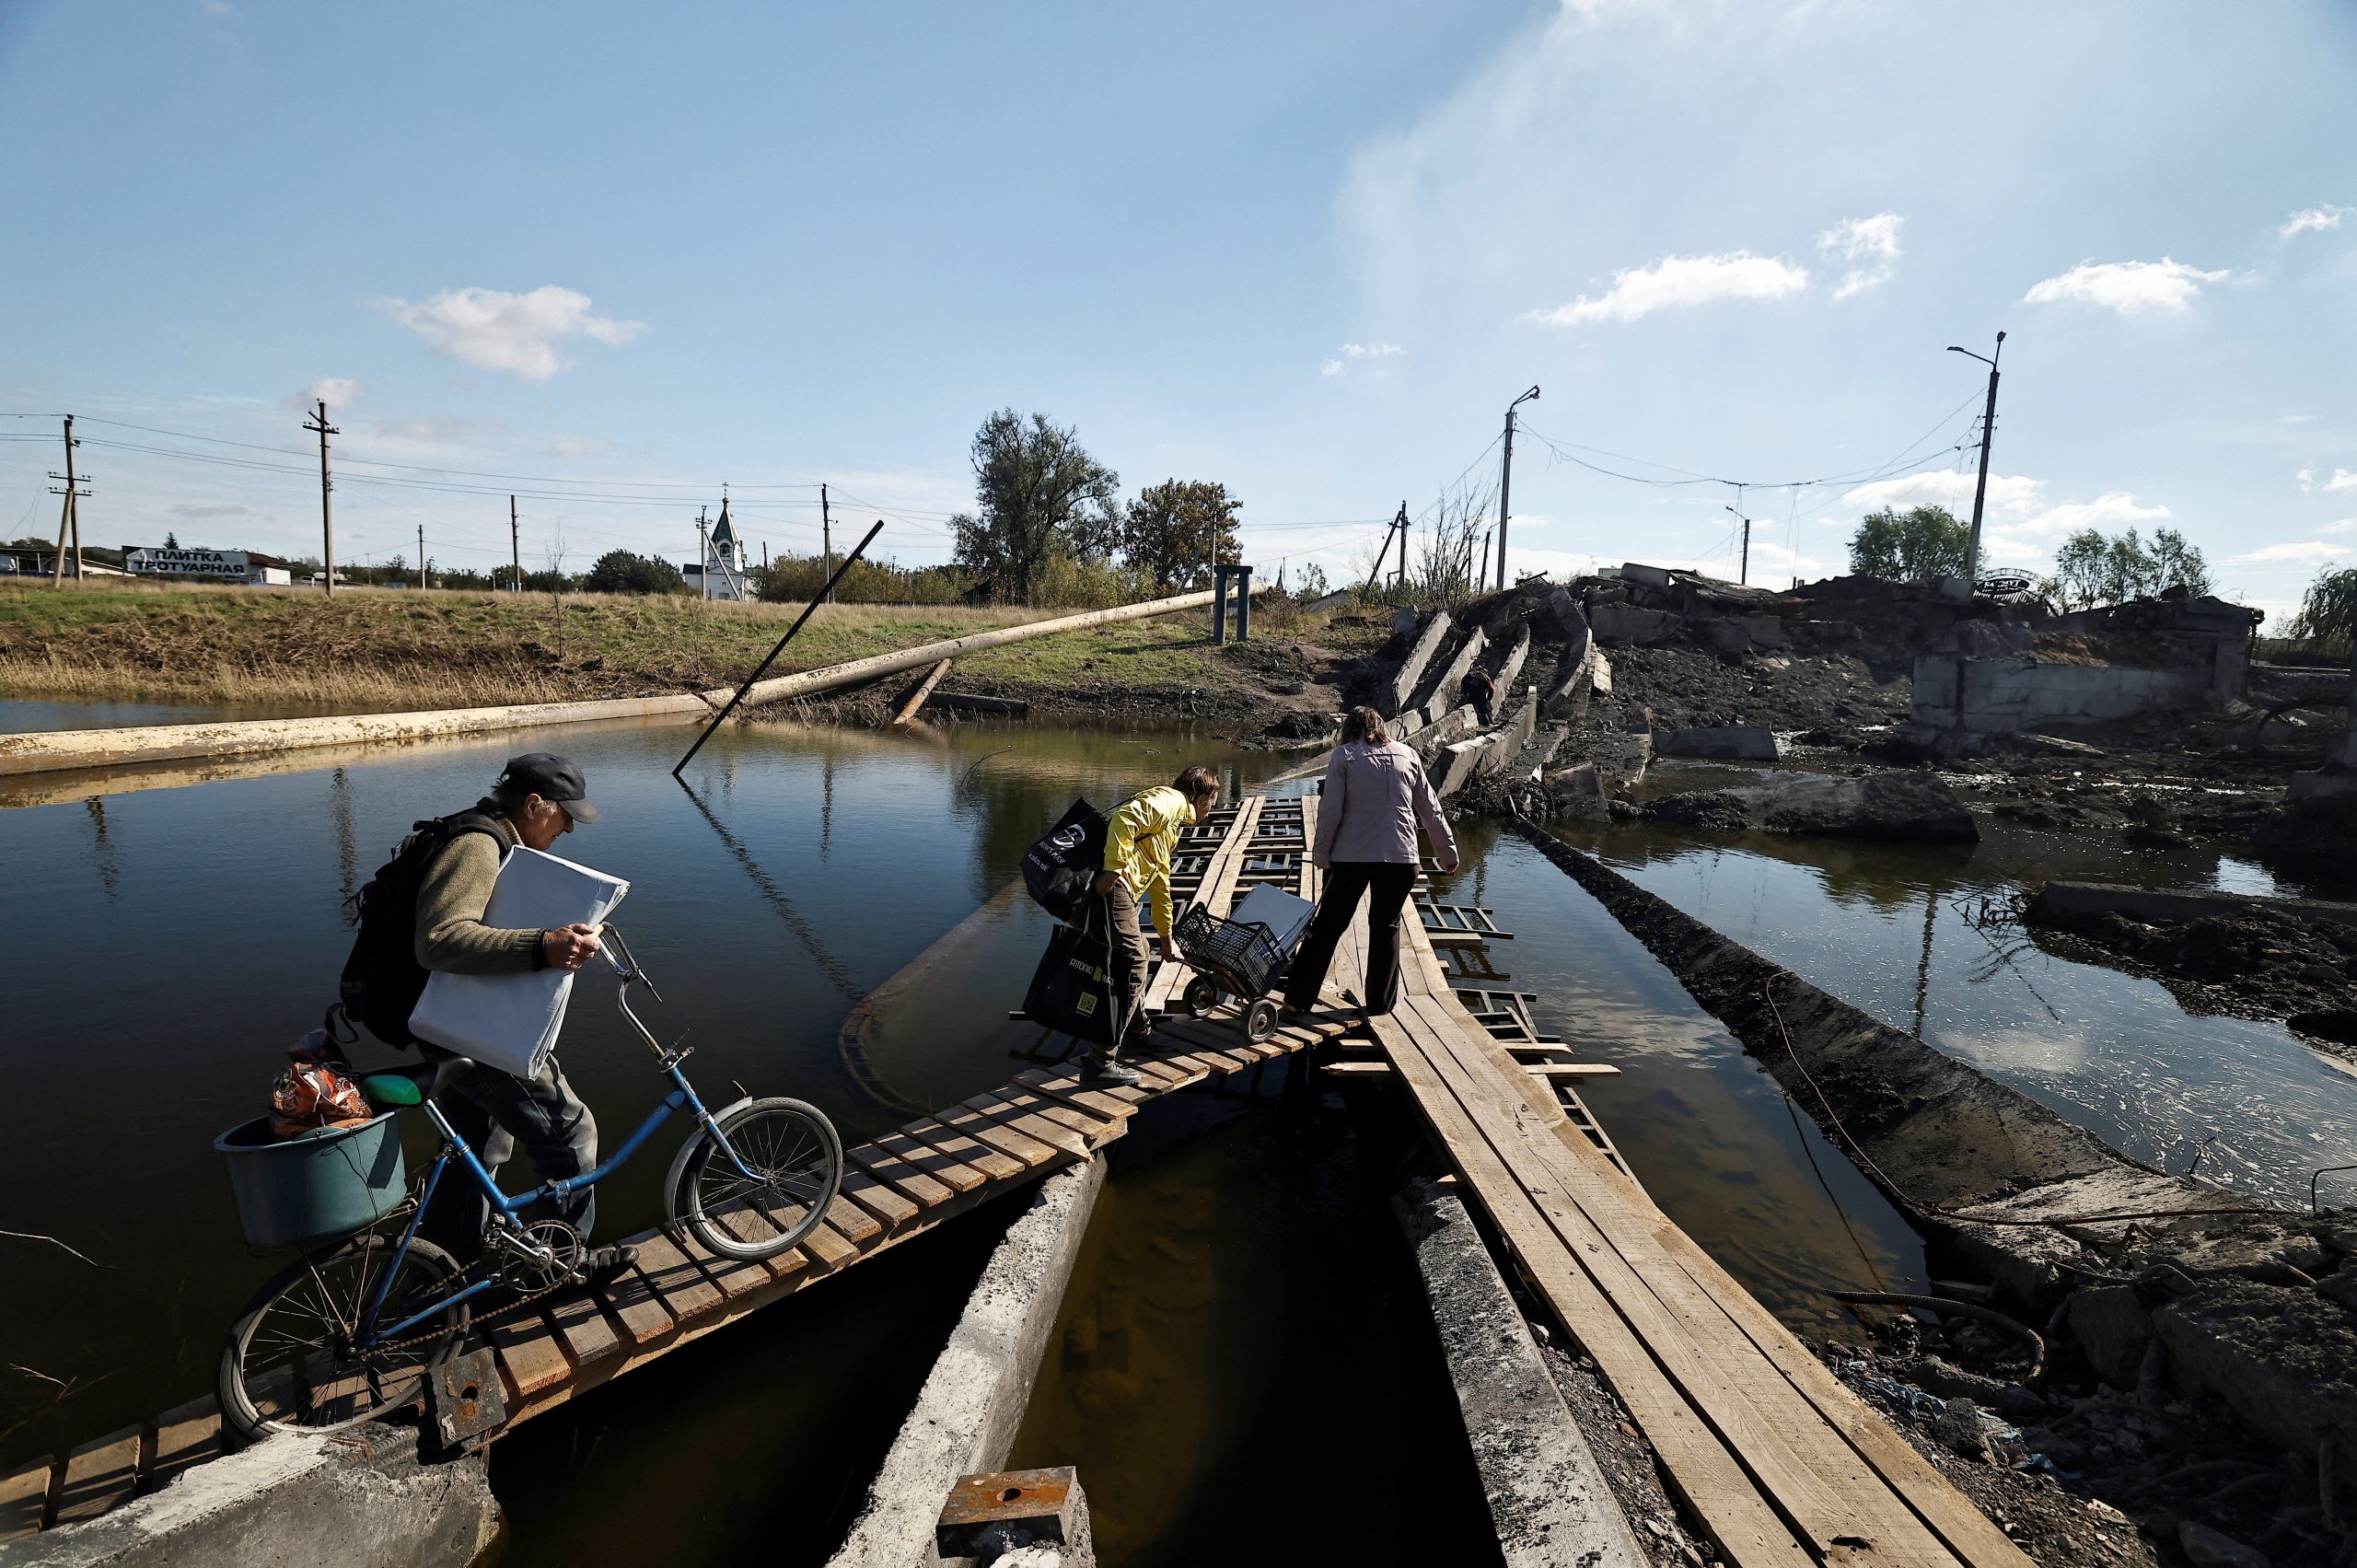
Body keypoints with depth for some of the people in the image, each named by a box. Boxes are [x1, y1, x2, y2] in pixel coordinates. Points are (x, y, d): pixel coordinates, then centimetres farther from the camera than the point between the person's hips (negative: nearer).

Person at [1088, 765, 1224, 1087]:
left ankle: (1139, 1031, 44)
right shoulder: (1170, 799, 1)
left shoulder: (1172, 822, 32)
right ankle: (1102, 1063, -7)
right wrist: (1113, 870, -26)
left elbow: (1160, 881, 41)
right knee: (1132, 965, -8)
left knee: (1139, 955, 25)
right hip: (1109, 886, -11)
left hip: (1117, 890, 11)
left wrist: (1166, 938, 47)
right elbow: (1126, 817, -20)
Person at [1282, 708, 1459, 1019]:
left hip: (1351, 857, -2)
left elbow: (1330, 810, -7)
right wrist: (1447, 852, 19)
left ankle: (1298, 997, 11)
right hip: (1401, 857, 2)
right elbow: (1431, 810, 11)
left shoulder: (1343, 755, 1)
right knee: (1386, 927, 16)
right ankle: (1381, 1000, 21)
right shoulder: (1407, 755, 9)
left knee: (1328, 925, 7)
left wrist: (1321, 853, 1)